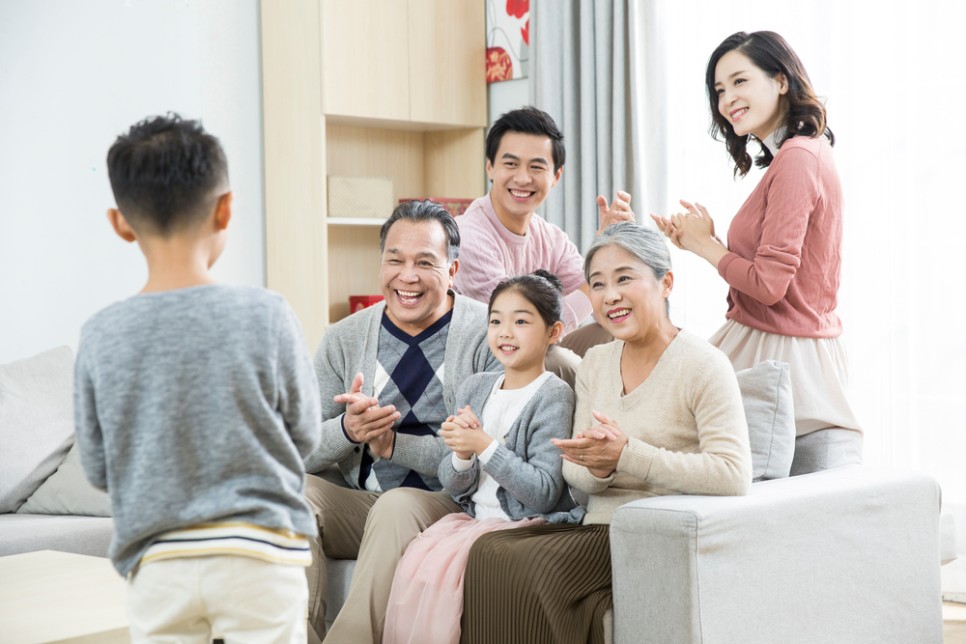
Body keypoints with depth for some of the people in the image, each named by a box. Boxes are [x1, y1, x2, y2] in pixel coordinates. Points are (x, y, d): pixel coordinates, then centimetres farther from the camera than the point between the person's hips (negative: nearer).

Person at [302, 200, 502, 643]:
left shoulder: (488, 335, -5)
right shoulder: (344, 340, 7)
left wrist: (393, 443, -20)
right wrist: (347, 429, -21)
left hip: (449, 505, -4)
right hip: (359, 504, 4)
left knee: (398, 506, -35)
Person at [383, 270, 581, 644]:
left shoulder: (553, 395, -7)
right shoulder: (474, 389, 11)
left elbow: (544, 494, -14)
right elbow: (454, 487, 11)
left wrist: (484, 446, -18)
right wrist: (461, 455, -11)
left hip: (528, 522, -6)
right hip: (473, 515, 6)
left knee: (442, 565, -26)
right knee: (414, 558, -21)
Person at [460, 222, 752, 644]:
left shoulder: (702, 365, -8)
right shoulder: (594, 363, 14)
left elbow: (734, 475, -20)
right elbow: (575, 475, 13)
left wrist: (627, 455, -23)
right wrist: (598, 469, -13)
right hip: (599, 530, 6)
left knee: (537, 565, -28)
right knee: (488, 552, -20)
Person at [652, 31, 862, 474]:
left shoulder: (796, 159, -16)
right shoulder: (804, 152, 15)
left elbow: (770, 282, -20)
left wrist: (705, 244, -4)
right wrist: (702, 240, 9)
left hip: (779, 355, -10)